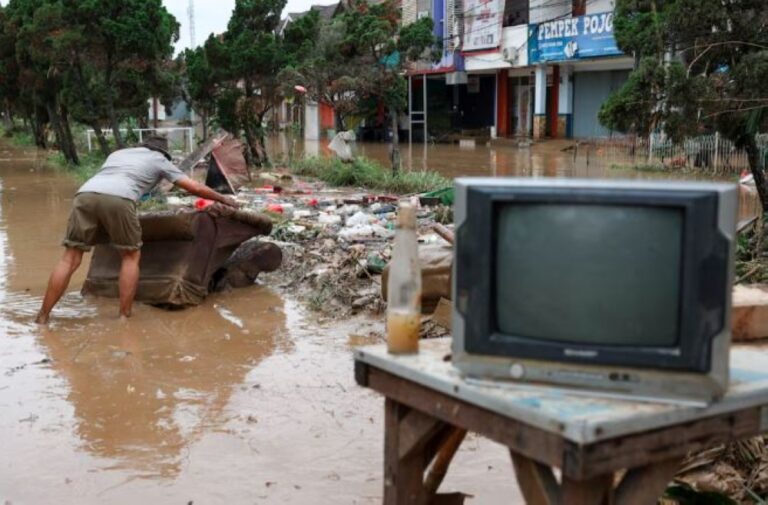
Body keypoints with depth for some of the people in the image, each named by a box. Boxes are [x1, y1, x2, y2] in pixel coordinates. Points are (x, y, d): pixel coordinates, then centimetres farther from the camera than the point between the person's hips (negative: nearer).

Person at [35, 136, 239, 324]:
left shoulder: (118, 153, 40)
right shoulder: (159, 160, 29)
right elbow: (195, 187, 32)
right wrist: (223, 199, 46)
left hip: (85, 194, 4)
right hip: (118, 199, -4)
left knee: (70, 259, 7)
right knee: (131, 256, 15)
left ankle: (42, 318, 3)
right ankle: (124, 317, 11)